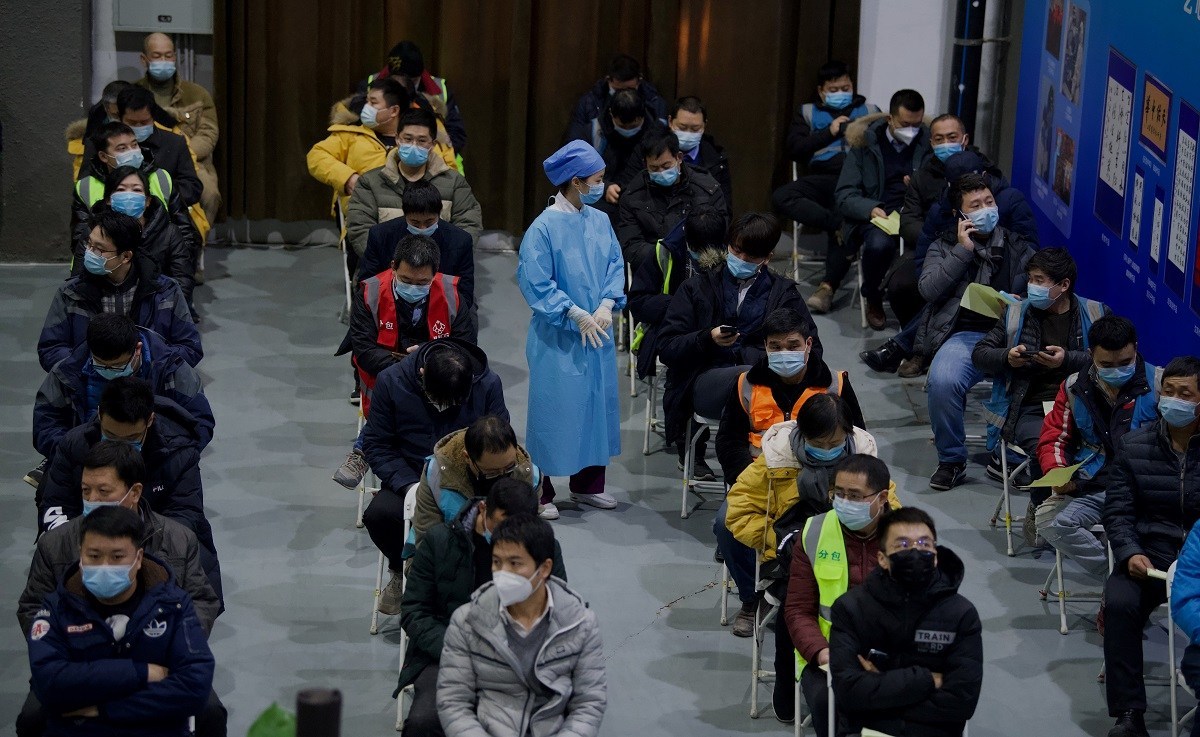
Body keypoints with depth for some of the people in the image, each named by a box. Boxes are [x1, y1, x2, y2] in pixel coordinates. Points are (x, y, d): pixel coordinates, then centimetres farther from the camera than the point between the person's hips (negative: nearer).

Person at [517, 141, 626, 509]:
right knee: (553, 409, -1)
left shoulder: (599, 221, 4)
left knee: (597, 403, 13)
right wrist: (576, 315, -16)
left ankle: (588, 485, 27)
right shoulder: (544, 227, -15)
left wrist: (607, 305, -10)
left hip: (597, 333, 6)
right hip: (558, 339, -6)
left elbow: (615, 266, 8)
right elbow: (534, 282, -15)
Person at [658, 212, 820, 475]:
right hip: (705, 380, -2)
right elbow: (667, 348, 9)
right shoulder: (698, 288, 19)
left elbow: (810, 351, 13)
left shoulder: (784, 292, 22)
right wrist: (707, 339, -10)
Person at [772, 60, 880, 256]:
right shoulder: (807, 113, 25)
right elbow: (794, 149, 9)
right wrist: (829, 132, 3)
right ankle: (840, 225, -33)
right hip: (823, 178, 1)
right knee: (781, 197, -30)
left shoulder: (870, 111, 25)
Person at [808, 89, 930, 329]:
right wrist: (870, 209, -17)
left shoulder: (928, 143, 11)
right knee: (879, 243, -38)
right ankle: (873, 301, -5)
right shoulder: (866, 143, 8)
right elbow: (844, 195, 3)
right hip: (875, 217, -2)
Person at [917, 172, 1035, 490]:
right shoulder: (945, 247, 19)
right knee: (942, 381, -33)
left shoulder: (1017, 247, 22)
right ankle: (951, 460, -11)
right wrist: (963, 250, -1)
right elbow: (929, 290, 1)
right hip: (964, 335, 0)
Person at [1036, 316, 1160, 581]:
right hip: (1089, 489, 4)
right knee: (1048, 520, -26)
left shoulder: (1158, 383, 4)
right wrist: (1056, 473, -6)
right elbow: (1053, 438, 17)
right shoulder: (1074, 388, 12)